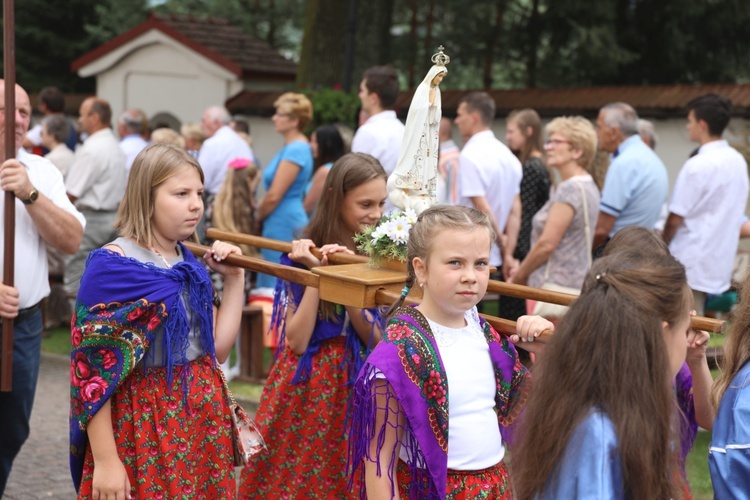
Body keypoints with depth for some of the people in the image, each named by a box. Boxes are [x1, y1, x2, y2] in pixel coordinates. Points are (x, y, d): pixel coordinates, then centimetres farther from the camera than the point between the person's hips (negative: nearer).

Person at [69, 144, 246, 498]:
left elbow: (216, 350, 8)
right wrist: (105, 460, -17)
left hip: (201, 417, 6)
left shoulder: (191, 263, 7)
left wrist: (234, 279, 4)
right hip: (140, 424, -6)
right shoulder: (112, 265, -12)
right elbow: (92, 368, -15)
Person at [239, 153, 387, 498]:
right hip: (307, 387, -2)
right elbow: (296, 341, -13)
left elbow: (378, 340, -9)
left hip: (359, 385, 2)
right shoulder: (304, 253, -7)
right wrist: (317, 273, -19)